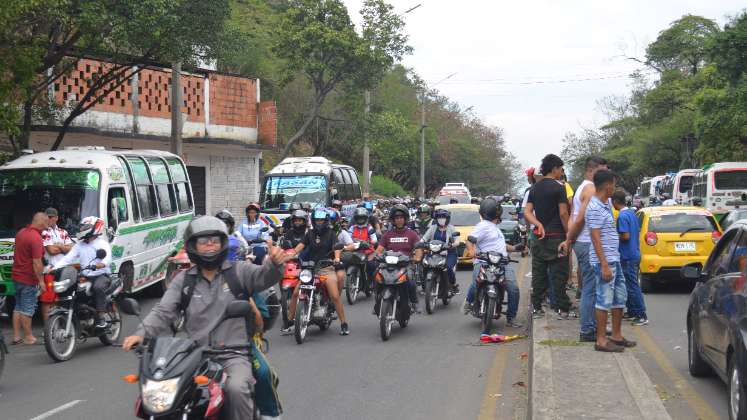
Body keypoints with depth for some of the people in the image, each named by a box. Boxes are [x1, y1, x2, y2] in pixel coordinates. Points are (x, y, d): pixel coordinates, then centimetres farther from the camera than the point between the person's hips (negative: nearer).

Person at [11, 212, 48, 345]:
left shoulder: (21, 232, 9)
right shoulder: (36, 238, -21)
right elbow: (36, 262, -24)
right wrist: (41, 281, -19)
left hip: (16, 275, 9)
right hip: (29, 279, -9)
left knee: (18, 307, 14)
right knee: (27, 309, -2)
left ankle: (16, 336, 17)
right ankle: (28, 338, 5)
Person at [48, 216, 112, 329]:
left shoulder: (102, 244, 0)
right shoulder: (79, 245, 18)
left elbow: (108, 257, -19)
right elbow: (68, 258, 9)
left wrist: (102, 263, -44)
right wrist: (54, 267, -7)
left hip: (101, 275, -5)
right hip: (85, 276, 5)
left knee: (98, 287, -37)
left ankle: (101, 317, -33)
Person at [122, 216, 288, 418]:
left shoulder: (239, 271, 7)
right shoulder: (183, 280, 13)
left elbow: (264, 276, -10)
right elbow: (163, 311, 5)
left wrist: (276, 263, -34)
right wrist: (141, 334, -14)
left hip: (234, 356, -2)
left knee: (236, 388, -32)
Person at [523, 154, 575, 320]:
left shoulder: (534, 188, 11)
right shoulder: (558, 188, -10)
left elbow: (527, 212, 7)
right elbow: (563, 214, -13)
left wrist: (539, 225, -3)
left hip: (538, 236, 6)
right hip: (556, 236, -6)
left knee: (538, 273, 8)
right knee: (559, 274, -2)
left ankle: (536, 308, 10)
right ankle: (564, 310, 1)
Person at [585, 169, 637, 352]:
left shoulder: (604, 206, 16)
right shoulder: (595, 208, -16)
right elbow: (595, 238, -20)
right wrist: (604, 265, -22)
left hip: (613, 259, 10)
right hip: (605, 261, -10)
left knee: (619, 298, 14)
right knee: (604, 300, -5)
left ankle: (616, 336, 23)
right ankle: (601, 340, 1)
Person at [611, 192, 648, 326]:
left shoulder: (622, 216, -17)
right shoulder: (632, 213, 13)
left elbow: (626, 236, -24)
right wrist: (618, 234, 19)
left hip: (628, 257, -10)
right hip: (635, 254, 10)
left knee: (632, 286, -7)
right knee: (630, 285, 16)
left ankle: (642, 315, -6)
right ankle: (631, 312, 21)